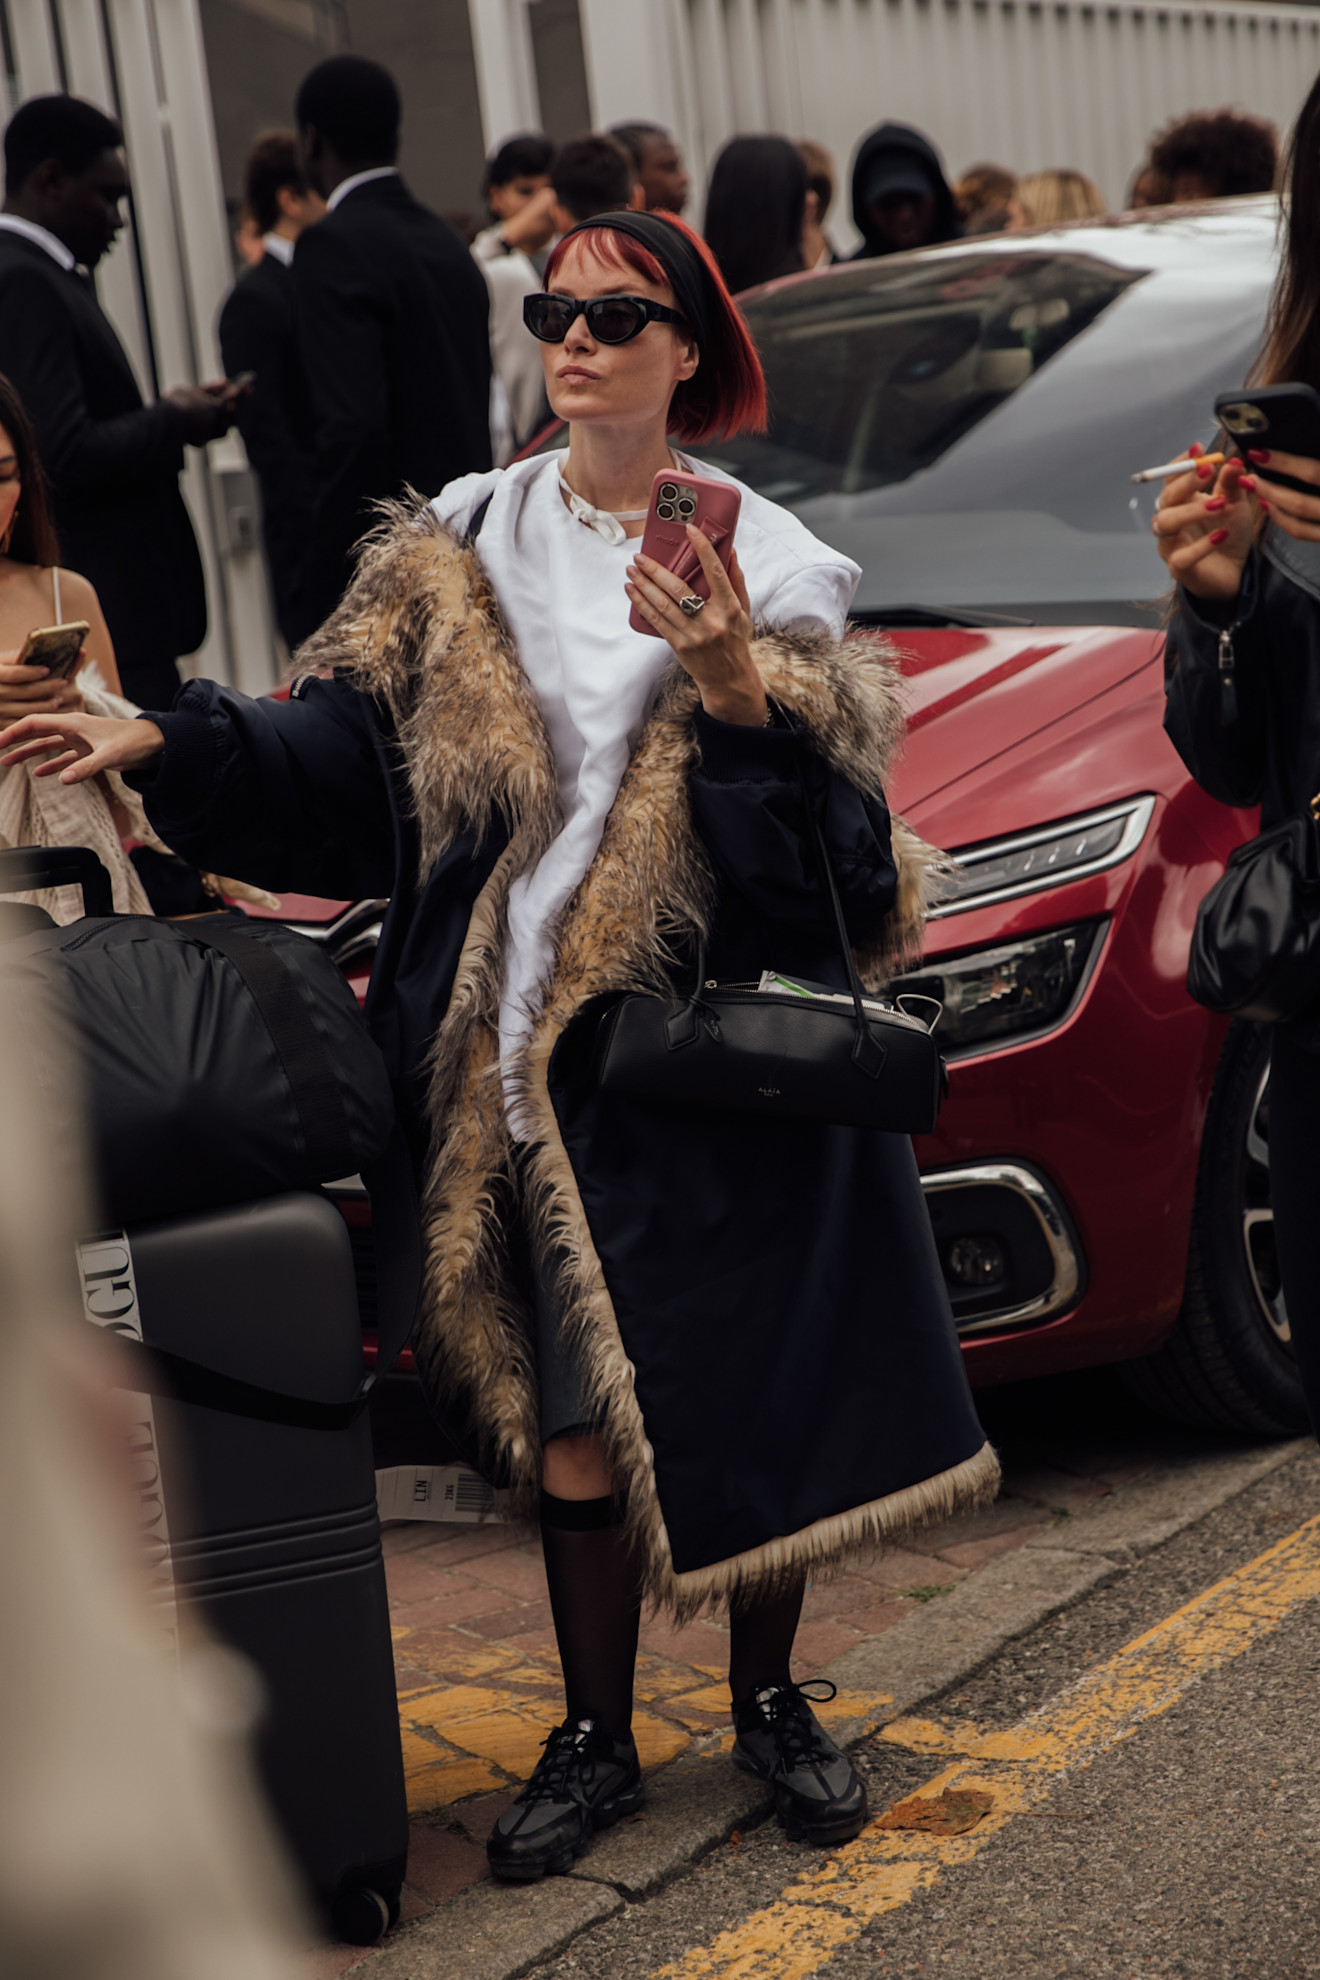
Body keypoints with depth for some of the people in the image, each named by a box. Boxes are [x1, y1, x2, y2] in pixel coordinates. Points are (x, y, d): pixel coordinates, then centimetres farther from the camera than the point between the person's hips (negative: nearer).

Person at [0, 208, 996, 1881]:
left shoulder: (765, 565, 0)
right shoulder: (459, 550, 6)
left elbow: (831, 828, -9)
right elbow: (347, 753, 2)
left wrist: (731, 688, -24)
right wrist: (165, 745, -9)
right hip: (526, 1051, 1)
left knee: (753, 1393, 7)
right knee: (569, 1402, 6)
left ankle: (770, 1702, 29)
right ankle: (594, 1735, 24)